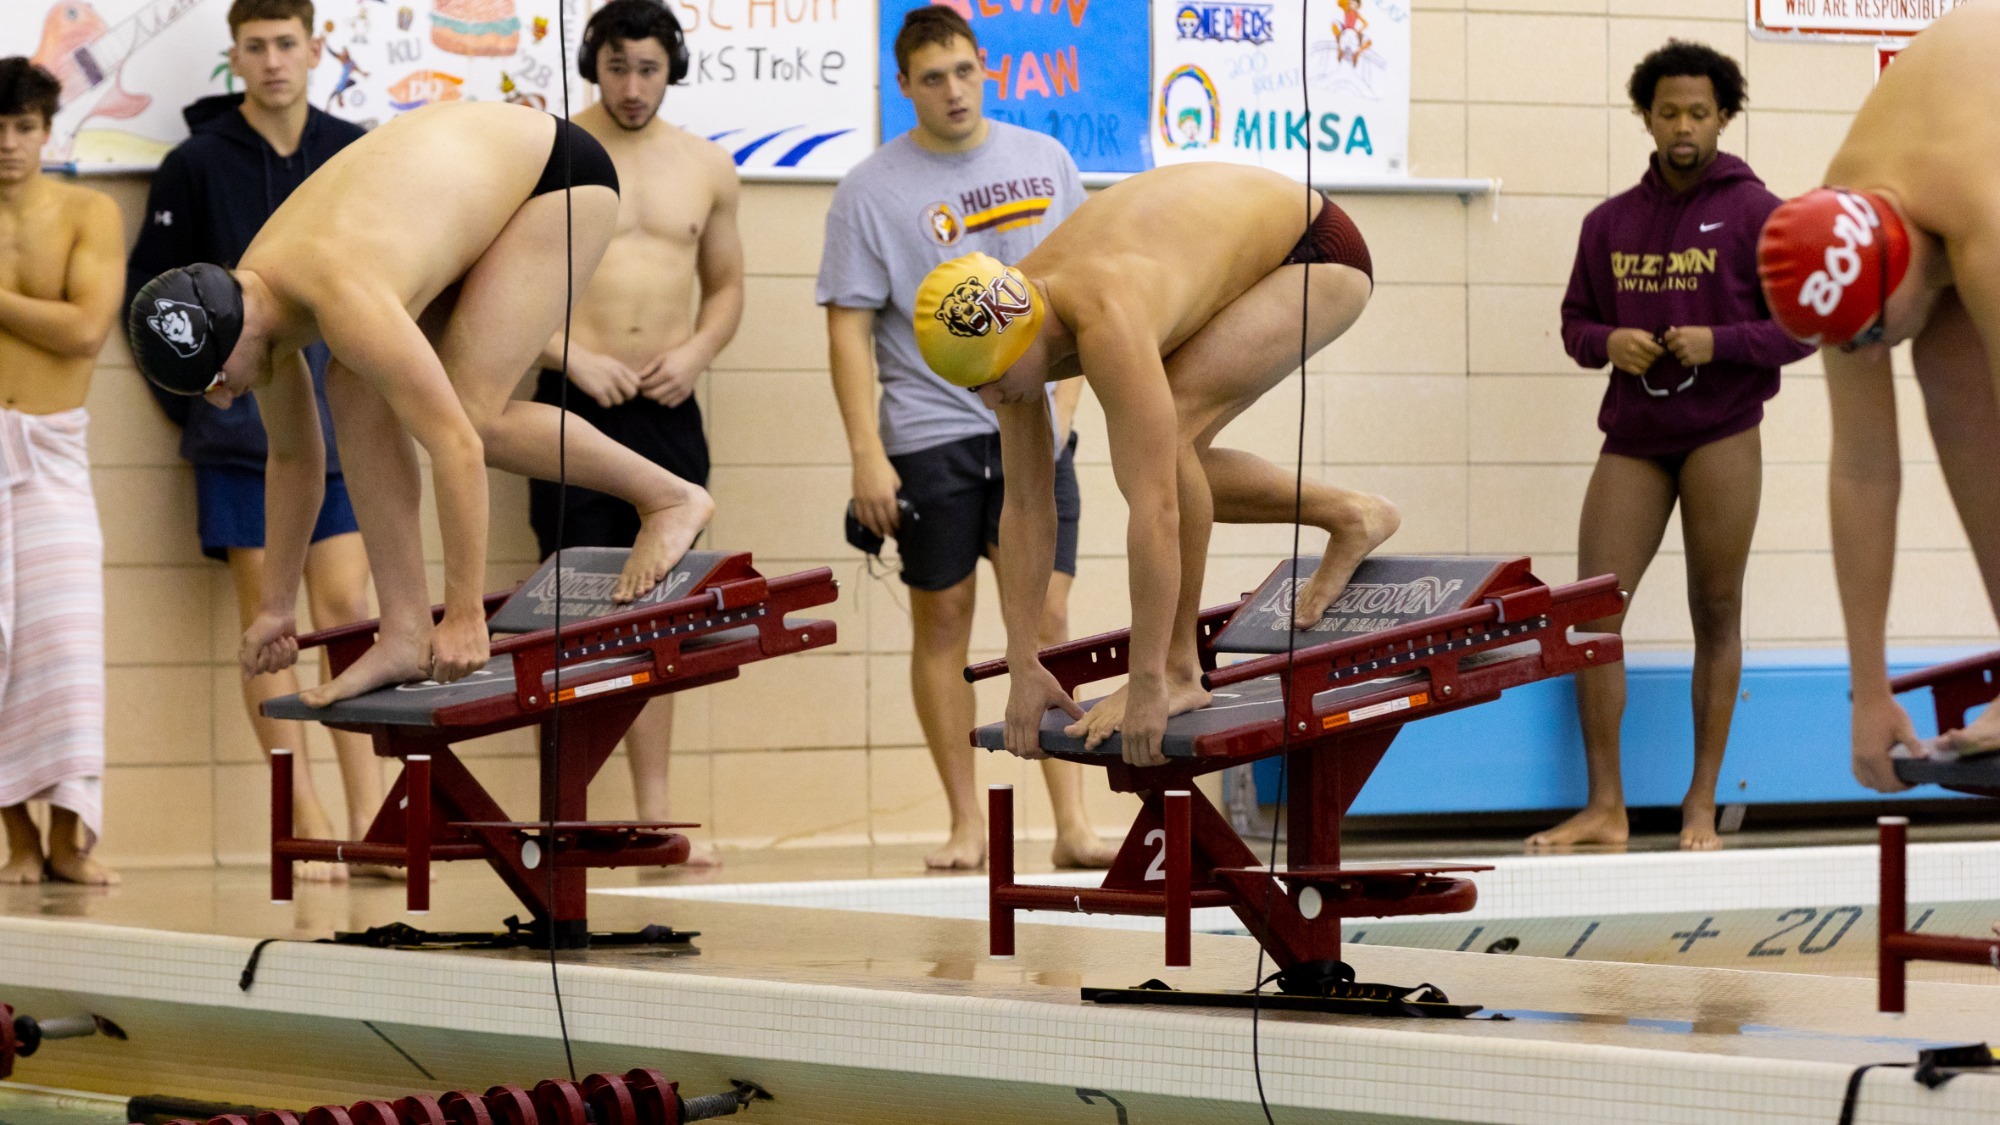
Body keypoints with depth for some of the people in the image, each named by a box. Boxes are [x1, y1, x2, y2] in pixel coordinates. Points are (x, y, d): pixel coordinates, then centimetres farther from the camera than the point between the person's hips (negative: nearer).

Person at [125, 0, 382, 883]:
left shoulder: (358, 157, 6)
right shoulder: (198, 164, -1)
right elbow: (147, 289, 3)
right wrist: (194, 401, -2)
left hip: (335, 417, 2)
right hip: (241, 424, -2)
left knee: (346, 605, -3)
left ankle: (369, 818, -2)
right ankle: (308, 825, -1)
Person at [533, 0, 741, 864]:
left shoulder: (707, 167, 11)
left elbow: (726, 285, 19)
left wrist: (696, 352, 0)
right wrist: (575, 357, -14)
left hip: (667, 408, 4)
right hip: (576, 402, -4)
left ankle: (654, 811, 11)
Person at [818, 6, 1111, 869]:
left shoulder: (1043, 162, 7)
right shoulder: (873, 190, -3)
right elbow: (848, 328, -5)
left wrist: (1064, 404, 2)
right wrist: (866, 456, -12)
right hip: (928, 434, -2)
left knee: (1046, 618, -4)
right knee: (943, 619, 3)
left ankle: (1072, 826, -5)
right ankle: (966, 824, 10)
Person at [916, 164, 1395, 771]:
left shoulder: (1106, 323, -40)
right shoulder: (1005, 323, -15)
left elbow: (1153, 511, -41)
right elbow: (1026, 506, -8)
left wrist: (1148, 685, -38)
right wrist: (1023, 668, -8)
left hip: (1319, 250, -9)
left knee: (1166, 434, -26)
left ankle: (1180, 669, -15)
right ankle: (1352, 517, 24)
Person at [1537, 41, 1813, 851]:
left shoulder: (1755, 214, 0)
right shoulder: (1611, 222, 11)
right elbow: (1575, 321, 16)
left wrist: (1719, 342, -16)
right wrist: (1607, 343, -6)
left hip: (1721, 434, -3)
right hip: (1633, 436, 3)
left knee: (1716, 616, 1)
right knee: (1592, 611, -5)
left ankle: (1702, 807, 8)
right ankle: (1604, 807, 0)